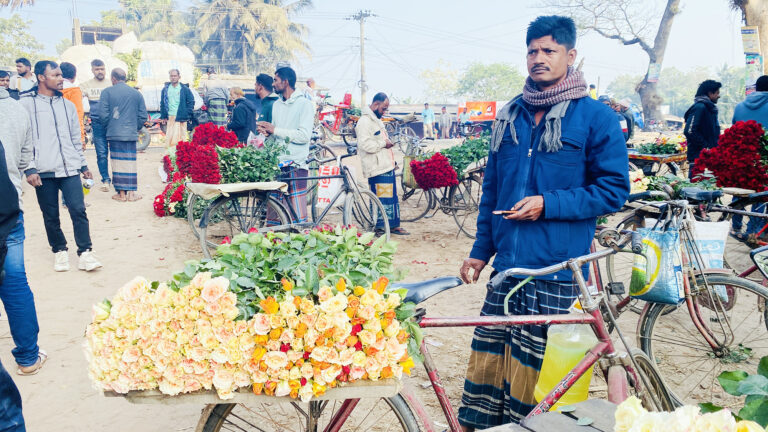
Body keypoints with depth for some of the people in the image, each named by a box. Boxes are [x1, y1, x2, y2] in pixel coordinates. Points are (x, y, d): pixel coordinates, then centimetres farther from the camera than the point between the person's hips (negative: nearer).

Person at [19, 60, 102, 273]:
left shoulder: (67, 105, 14)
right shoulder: (26, 104, 1)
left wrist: (83, 164, 20)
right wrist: (30, 168, -10)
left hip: (69, 168, 2)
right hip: (43, 171, -2)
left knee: (78, 210, -6)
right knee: (51, 215, 6)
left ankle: (85, 252, 0)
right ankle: (59, 251, 22)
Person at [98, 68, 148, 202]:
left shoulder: (107, 92, -2)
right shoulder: (137, 93, 6)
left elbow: (103, 114, -5)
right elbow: (143, 116, 7)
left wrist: (108, 128, 11)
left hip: (115, 134, -2)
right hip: (131, 134, 2)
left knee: (118, 163, 3)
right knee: (130, 162, 6)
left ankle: (121, 193, 6)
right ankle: (131, 193, 7)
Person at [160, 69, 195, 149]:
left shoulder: (185, 89, 3)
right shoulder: (165, 89, 12)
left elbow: (191, 102, 4)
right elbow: (162, 103, 16)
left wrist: (187, 114, -3)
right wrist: (163, 116, 9)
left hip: (180, 117, -3)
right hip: (169, 117, 3)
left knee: (179, 137, -8)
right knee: (169, 138, 3)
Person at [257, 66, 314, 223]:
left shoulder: (304, 104, -4)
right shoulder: (277, 104, 18)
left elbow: (304, 136, -15)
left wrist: (275, 130, -12)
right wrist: (267, 133, 2)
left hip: (295, 165, -6)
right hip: (276, 164, 6)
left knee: (298, 218, -6)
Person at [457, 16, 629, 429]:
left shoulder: (595, 117, -3)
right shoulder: (510, 116, 12)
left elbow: (614, 190, -5)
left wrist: (548, 204, -15)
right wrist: (480, 250, 14)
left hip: (555, 270, -4)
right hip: (507, 265, 5)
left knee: (531, 369, 3)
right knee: (486, 360, 9)